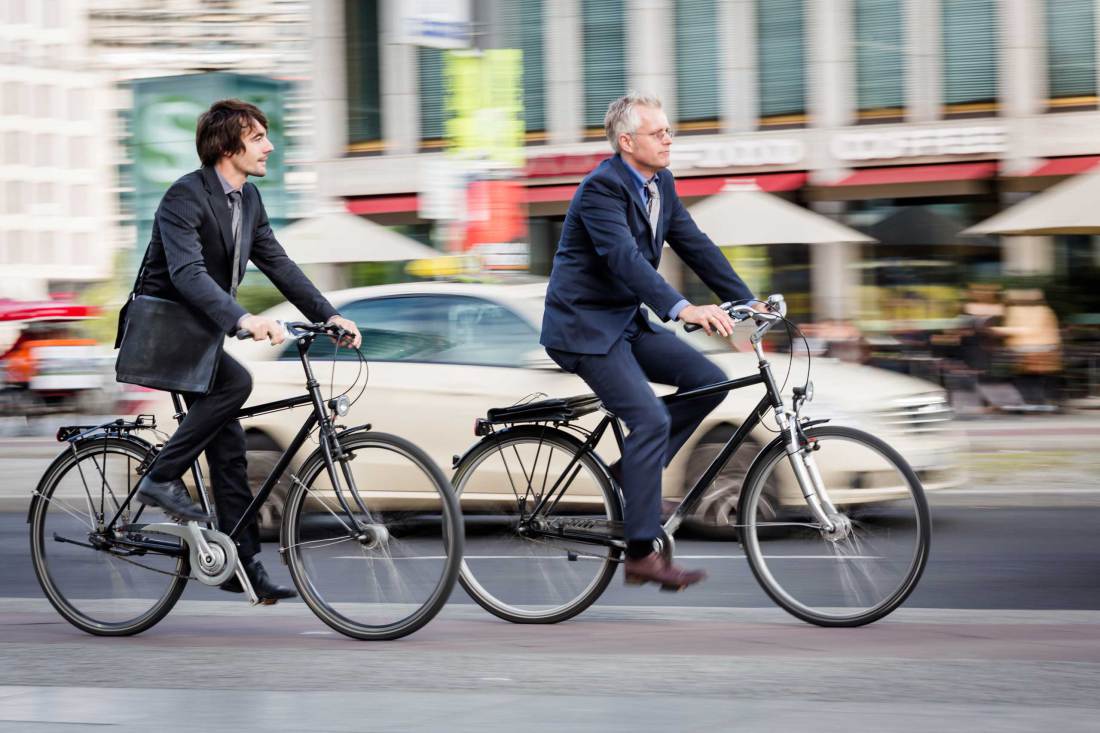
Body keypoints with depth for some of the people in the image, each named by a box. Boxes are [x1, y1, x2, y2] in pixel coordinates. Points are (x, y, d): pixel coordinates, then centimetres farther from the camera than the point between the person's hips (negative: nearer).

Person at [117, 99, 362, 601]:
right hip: (161, 328, -8)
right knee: (235, 381, -31)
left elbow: (278, 264, 9)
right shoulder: (185, 197, -21)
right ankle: (162, 478, -19)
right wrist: (243, 320, -47)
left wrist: (328, 315, -2)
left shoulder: (248, 199, 6)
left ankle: (244, 563, 6)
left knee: (229, 448, 3)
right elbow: (187, 273, -34)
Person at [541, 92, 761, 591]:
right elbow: (625, 257, -33)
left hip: (626, 323, 9)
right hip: (584, 326, -9)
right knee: (652, 420, -19)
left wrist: (746, 302, -2)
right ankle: (641, 554, -15)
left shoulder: (661, 184, 7)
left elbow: (696, 245, 8)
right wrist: (683, 309, -45)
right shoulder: (602, 188, -20)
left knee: (709, 381, -2)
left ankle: (629, 471, 7)